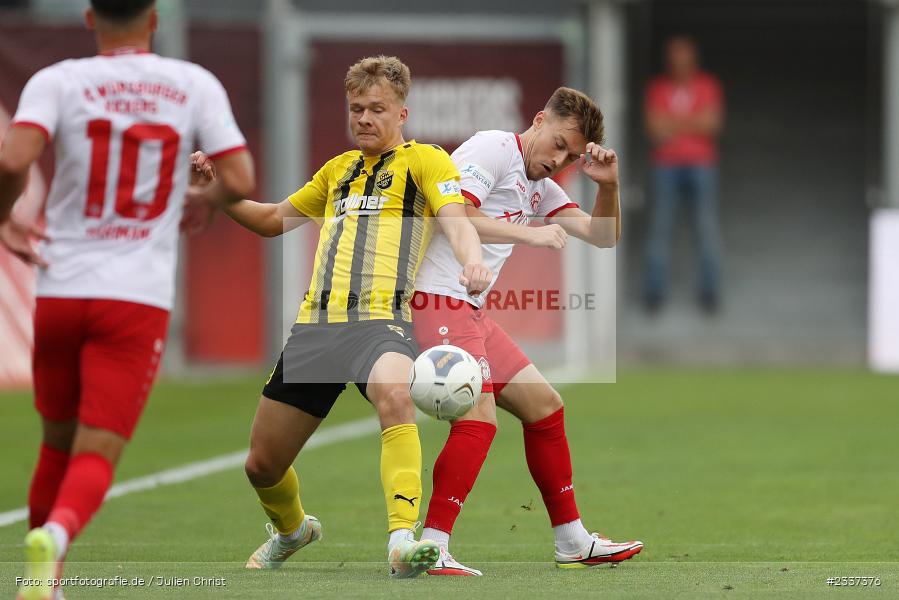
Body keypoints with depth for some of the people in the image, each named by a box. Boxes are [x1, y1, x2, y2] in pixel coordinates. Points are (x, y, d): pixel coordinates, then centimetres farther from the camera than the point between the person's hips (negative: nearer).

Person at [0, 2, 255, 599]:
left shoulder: (58, 81, -1)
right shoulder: (195, 85, 2)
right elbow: (241, 181, -3)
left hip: (60, 291, 1)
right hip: (140, 300, -1)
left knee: (58, 445, 20)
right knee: (97, 456, -4)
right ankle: (53, 537, -34)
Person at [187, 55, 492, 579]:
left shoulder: (425, 161, 7)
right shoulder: (339, 169, 25)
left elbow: (455, 220, -11)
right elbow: (273, 220, 37)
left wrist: (472, 260, -33)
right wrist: (219, 194, 20)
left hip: (380, 320, -6)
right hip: (316, 324, 6)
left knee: (394, 394, -40)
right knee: (263, 464, 9)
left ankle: (403, 540, -47)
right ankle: (291, 530, 43)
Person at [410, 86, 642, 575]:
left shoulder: (540, 186, 20)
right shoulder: (492, 150, -9)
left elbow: (602, 236, 20)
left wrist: (608, 185, 2)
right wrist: (530, 234, -23)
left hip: (469, 312, 10)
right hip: (436, 301, -10)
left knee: (543, 405, 14)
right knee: (478, 417, -23)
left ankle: (573, 543, 23)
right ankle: (431, 548, -28)